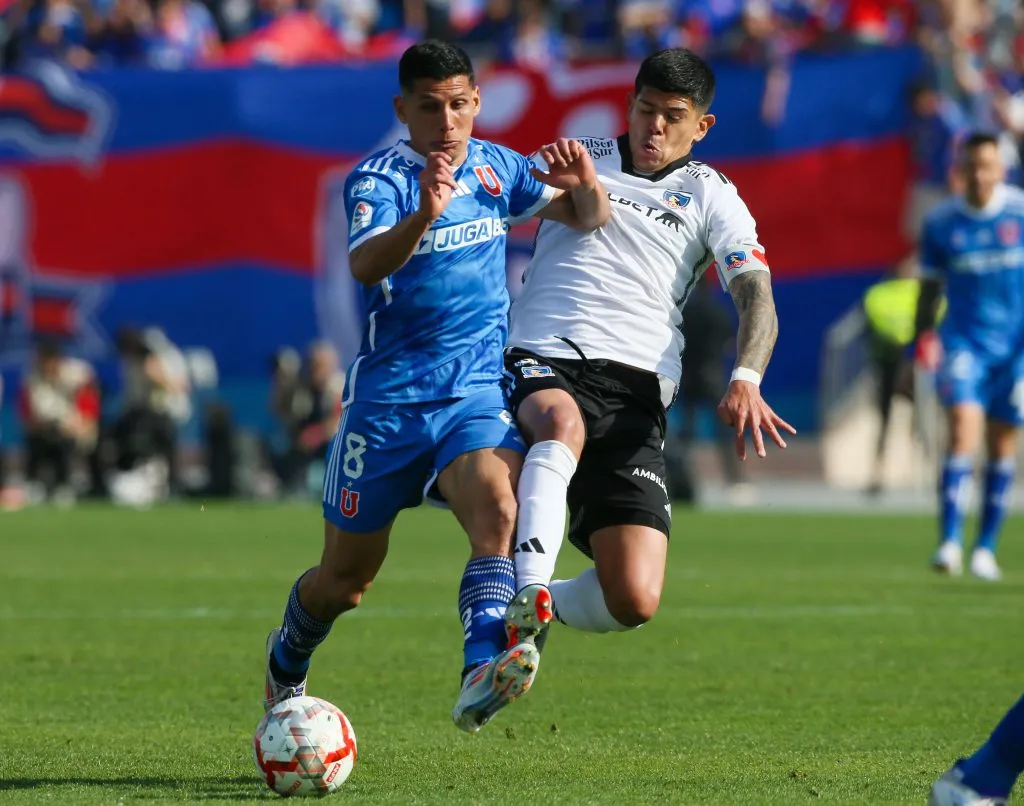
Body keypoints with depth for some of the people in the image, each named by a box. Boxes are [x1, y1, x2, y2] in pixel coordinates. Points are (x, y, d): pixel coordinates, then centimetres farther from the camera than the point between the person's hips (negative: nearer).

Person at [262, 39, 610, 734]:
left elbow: (587, 219, 12)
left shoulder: (495, 167, 5)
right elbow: (365, 264, -31)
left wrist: (584, 182, -12)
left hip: (478, 394, 3)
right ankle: (286, 664, 40)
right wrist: (425, 215, -50)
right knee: (347, 578, 10)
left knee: (498, 509, -29)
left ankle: (483, 675, -42)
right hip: (388, 397, -3)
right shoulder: (380, 180, -11)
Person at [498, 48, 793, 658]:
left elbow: (756, 296, 1)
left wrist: (746, 379, -20)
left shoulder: (711, 197, 14)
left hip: (636, 390, 1)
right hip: (543, 363, -1)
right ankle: (529, 595, -47)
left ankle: (542, 609, 17)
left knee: (635, 602, -14)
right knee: (564, 422, -42)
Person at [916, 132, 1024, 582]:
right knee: (963, 430, -18)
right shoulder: (940, 223, 0)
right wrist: (923, 338, 1)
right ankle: (950, 541, -23)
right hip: (964, 341, -1)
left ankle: (986, 548, 15)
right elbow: (930, 286, 10)